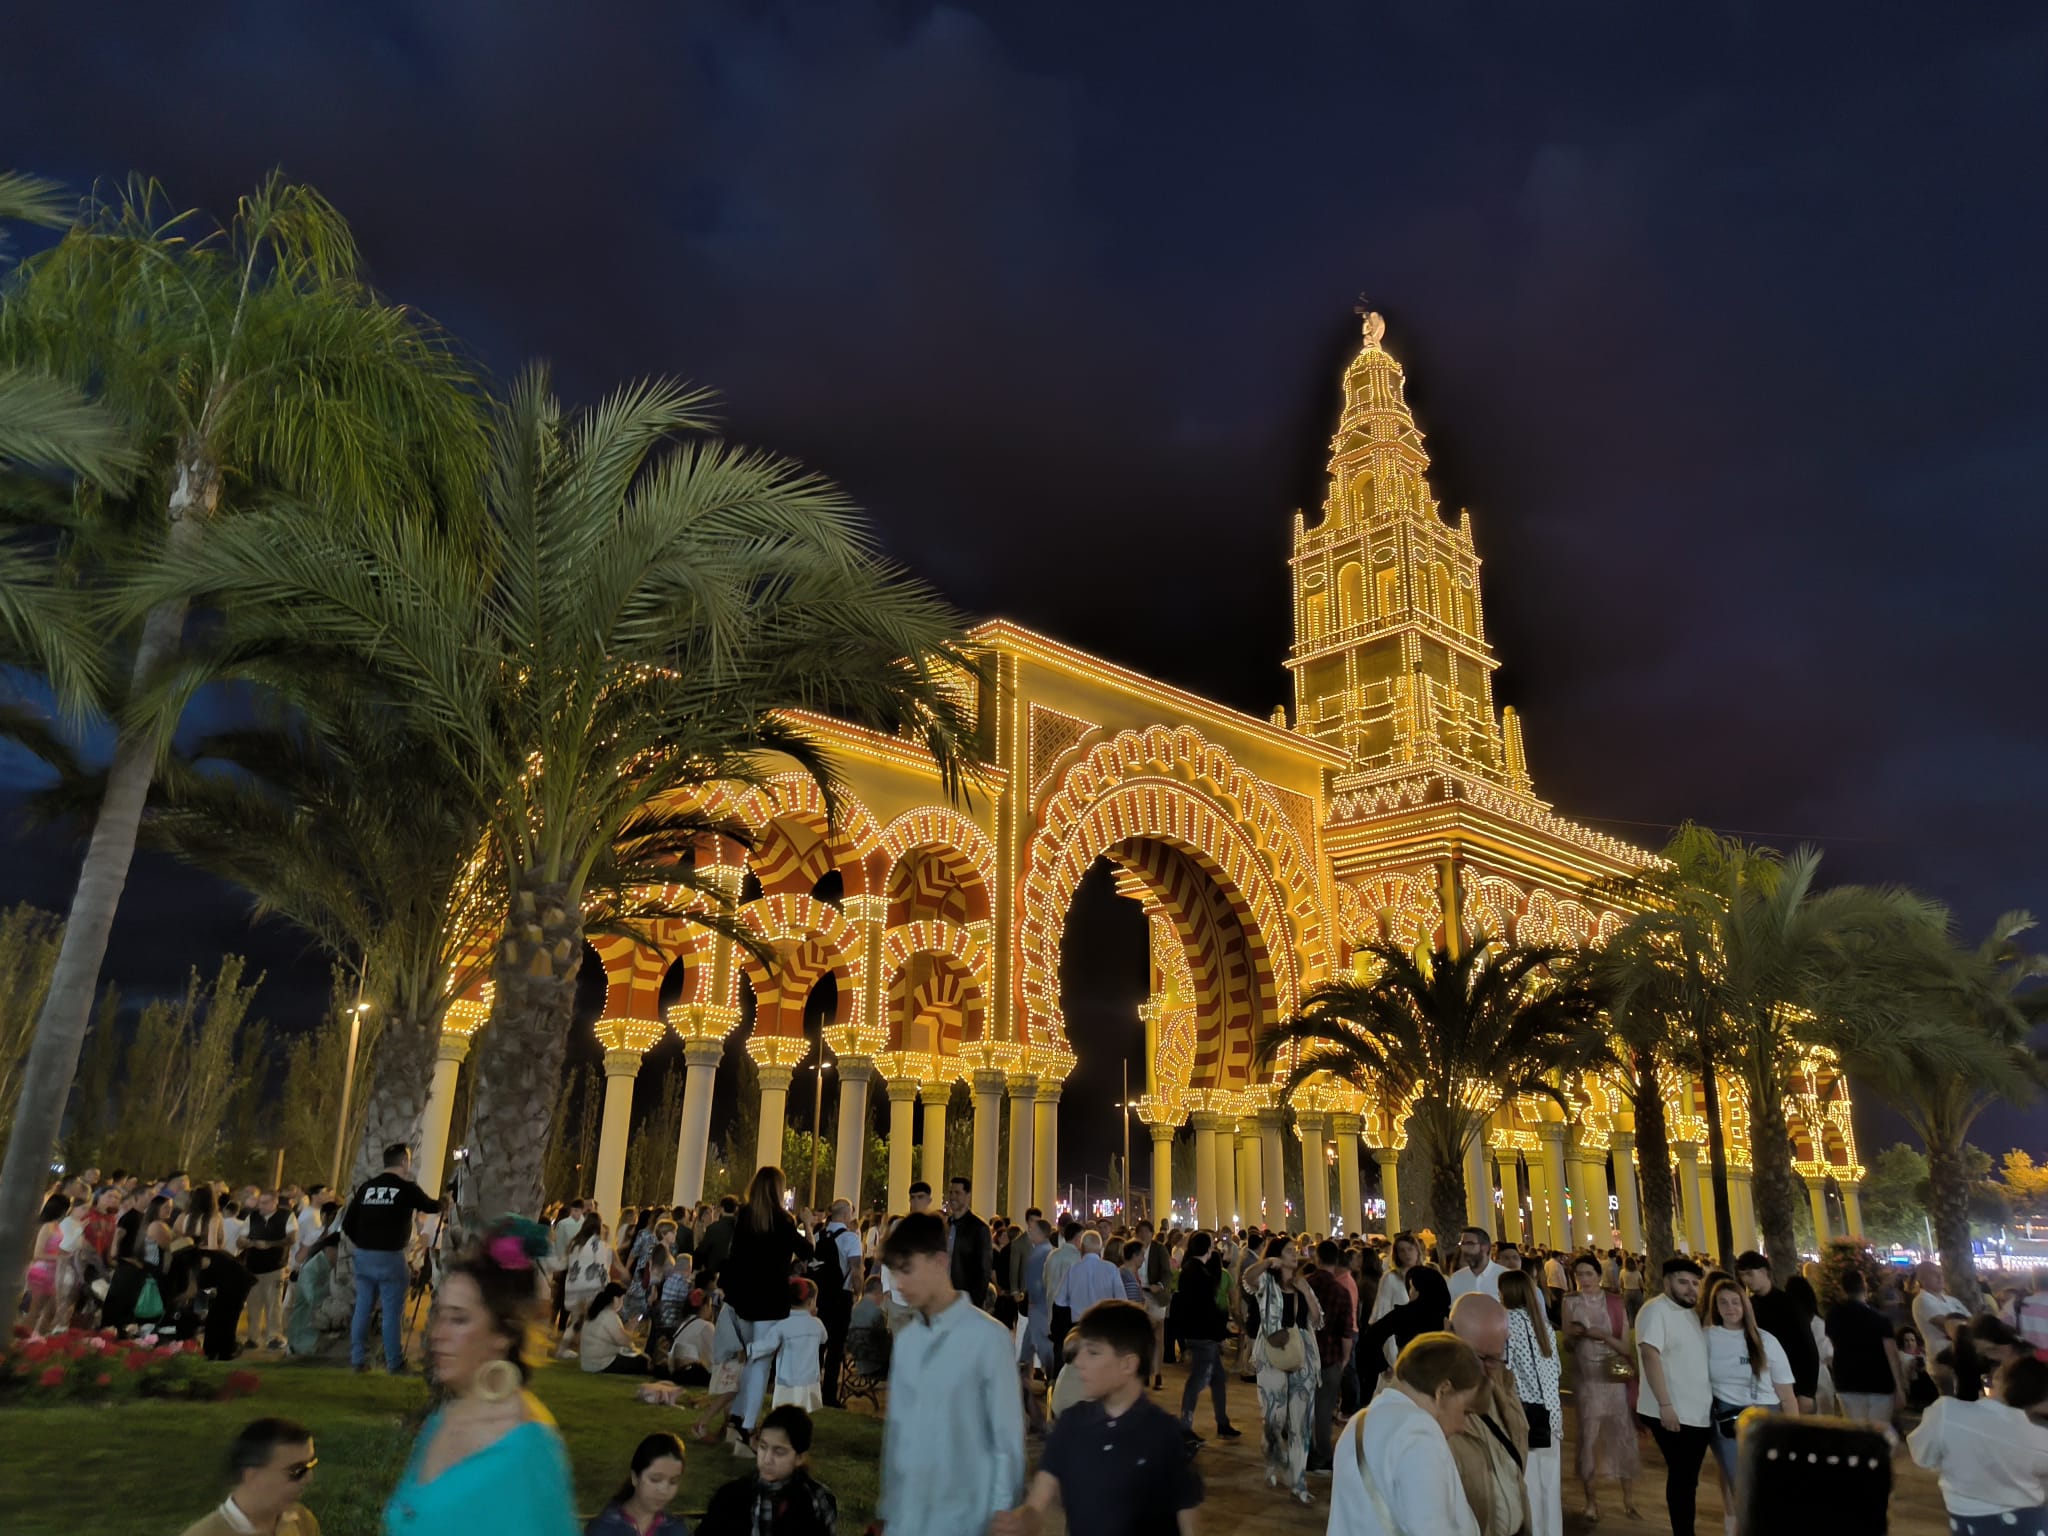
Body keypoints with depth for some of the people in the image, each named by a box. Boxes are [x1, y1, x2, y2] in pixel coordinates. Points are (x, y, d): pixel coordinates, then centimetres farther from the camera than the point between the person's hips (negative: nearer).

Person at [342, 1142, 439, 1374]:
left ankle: (358, 1360, 17)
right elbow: (433, 1207, 9)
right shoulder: (407, 1188, -6)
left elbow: (347, 1225, 8)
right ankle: (394, 1363, 6)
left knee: (362, 1309, 12)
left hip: (363, 1256, 5)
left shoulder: (366, 1187, 6)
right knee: (393, 1312, 2)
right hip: (391, 1257, -5)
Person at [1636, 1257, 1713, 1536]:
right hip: (1673, 1413, -8)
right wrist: (1665, 1405, -25)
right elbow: (1650, 1357, -21)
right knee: (1681, 1478, -1)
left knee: (1688, 1478, 14)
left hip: (1699, 1412, 8)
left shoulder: (1691, 1313, 14)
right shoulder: (1656, 1310, -13)